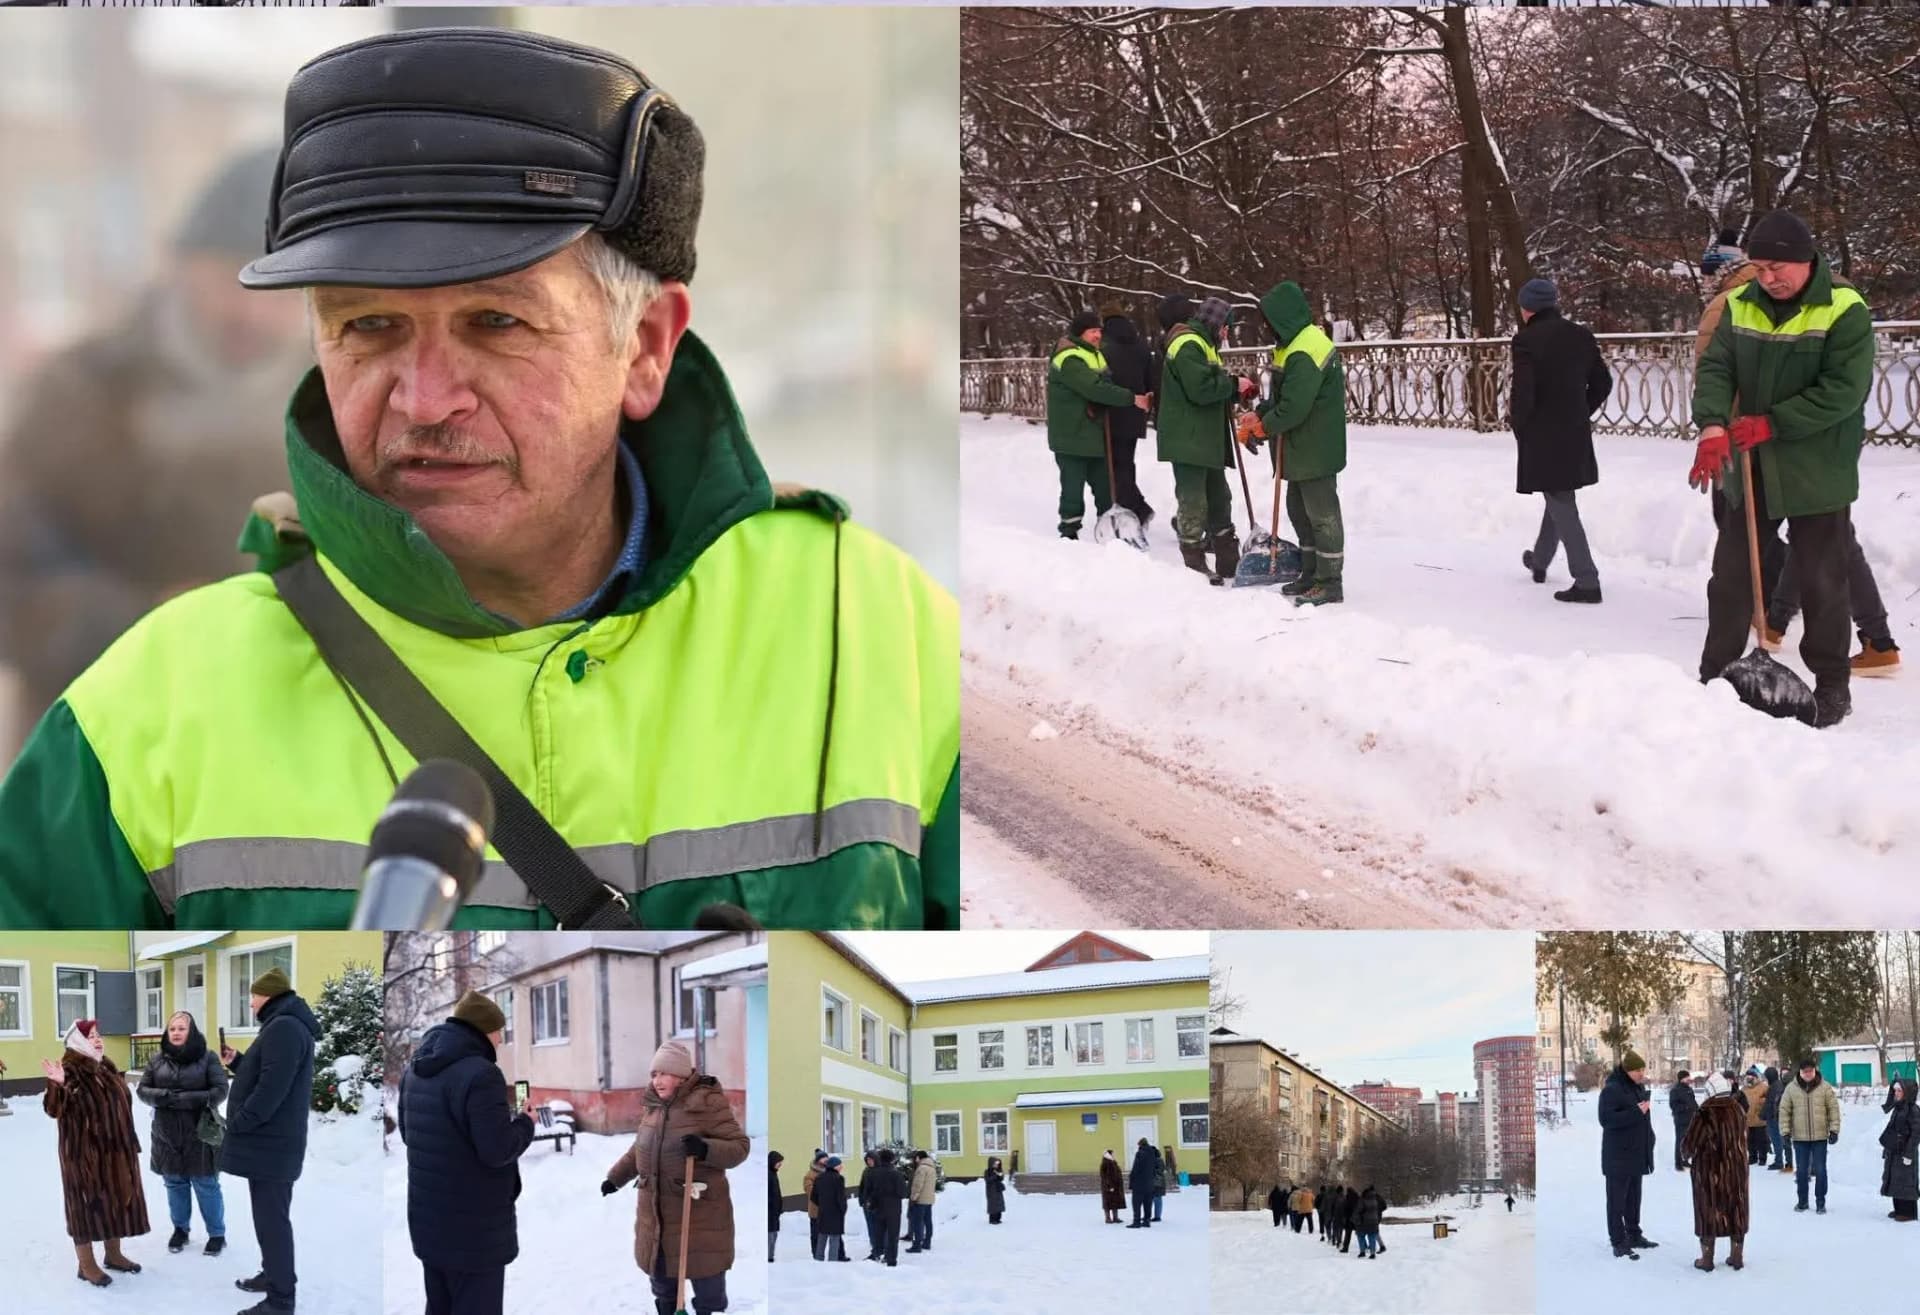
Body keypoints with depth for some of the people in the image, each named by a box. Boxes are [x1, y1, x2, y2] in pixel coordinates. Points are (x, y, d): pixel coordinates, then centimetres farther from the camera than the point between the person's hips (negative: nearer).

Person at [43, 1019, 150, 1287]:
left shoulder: (107, 1068, 10)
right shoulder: (70, 1071, -15)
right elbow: (54, 1109, -23)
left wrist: (128, 1142, 20)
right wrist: (58, 1086, -41)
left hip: (114, 1149, 8)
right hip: (84, 1151, -8)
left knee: (116, 1198, 14)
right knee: (88, 1202, -1)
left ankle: (113, 1254, 29)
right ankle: (87, 1264, 8)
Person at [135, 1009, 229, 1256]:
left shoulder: (207, 1058, -5)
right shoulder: (157, 1060, 5)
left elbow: (220, 1090, -11)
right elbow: (142, 1090, 4)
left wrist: (184, 1099, -20)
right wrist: (164, 1096, -17)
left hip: (199, 1134, -3)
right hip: (167, 1135, 3)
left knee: (206, 1185, 2)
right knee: (175, 1184, 13)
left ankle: (217, 1234, 14)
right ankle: (180, 1229, 29)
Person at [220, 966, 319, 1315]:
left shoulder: (284, 1028, -18)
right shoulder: (284, 1026, 17)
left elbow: (272, 1089, -24)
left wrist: (237, 1124, -17)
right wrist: (235, 1062, 11)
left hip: (270, 1142, -11)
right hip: (269, 1139, 11)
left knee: (271, 1219, -8)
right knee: (270, 1215, 20)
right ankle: (273, 1274, 32)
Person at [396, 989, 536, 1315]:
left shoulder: (414, 1069, 9)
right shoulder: (479, 1073, -20)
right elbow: (498, 1149, -22)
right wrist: (525, 1123, -2)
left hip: (428, 1220, 9)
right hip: (473, 1227, -9)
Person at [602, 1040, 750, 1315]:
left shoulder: (708, 1103, -13)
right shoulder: (653, 1105, 7)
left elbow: (739, 1146, -15)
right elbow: (639, 1149, 23)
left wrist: (705, 1149, -31)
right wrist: (615, 1178, 24)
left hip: (698, 1208, -6)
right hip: (656, 1209, 7)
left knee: (705, 1272, -2)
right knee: (660, 1272, 16)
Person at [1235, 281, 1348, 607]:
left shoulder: (1303, 354, -23)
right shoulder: (1295, 344, 11)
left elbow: (1294, 407, -26)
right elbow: (1282, 397, 17)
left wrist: (1262, 427, -12)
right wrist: (1257, 417, 3)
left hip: (1315, 451, -11)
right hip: (1301, 449, 11)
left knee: (1322, 515, -3)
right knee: (1300, 510, 19)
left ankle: (1329, 582, 3)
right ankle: (1311, 574, 29)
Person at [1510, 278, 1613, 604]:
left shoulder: (1527, 341, -16)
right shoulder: (1581, 336, 4)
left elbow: (1523, 394, -20)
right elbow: (1602, 383, 9)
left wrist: (1519, 427, -3)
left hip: (1542, 439, -7)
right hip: (1577, 436, 7)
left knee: (1562, 507, -3)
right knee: (1559, 499, 24)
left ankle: (1587, 582, -7)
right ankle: (1540, 560, 44)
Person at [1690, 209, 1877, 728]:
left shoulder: (1844, 312, -14)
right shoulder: (1741, 307, 1)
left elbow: (1843, 391, -19)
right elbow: (1715, 369, -7)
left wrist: (1771, 423, -22)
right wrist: (1714, 427, -26)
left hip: (1817, 472, -4)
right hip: (1751, 469, 5)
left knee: (1823, 581, 5)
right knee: (1731, 575, 11)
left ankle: (1831, 686, 17)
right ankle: (1715, 677, 21)